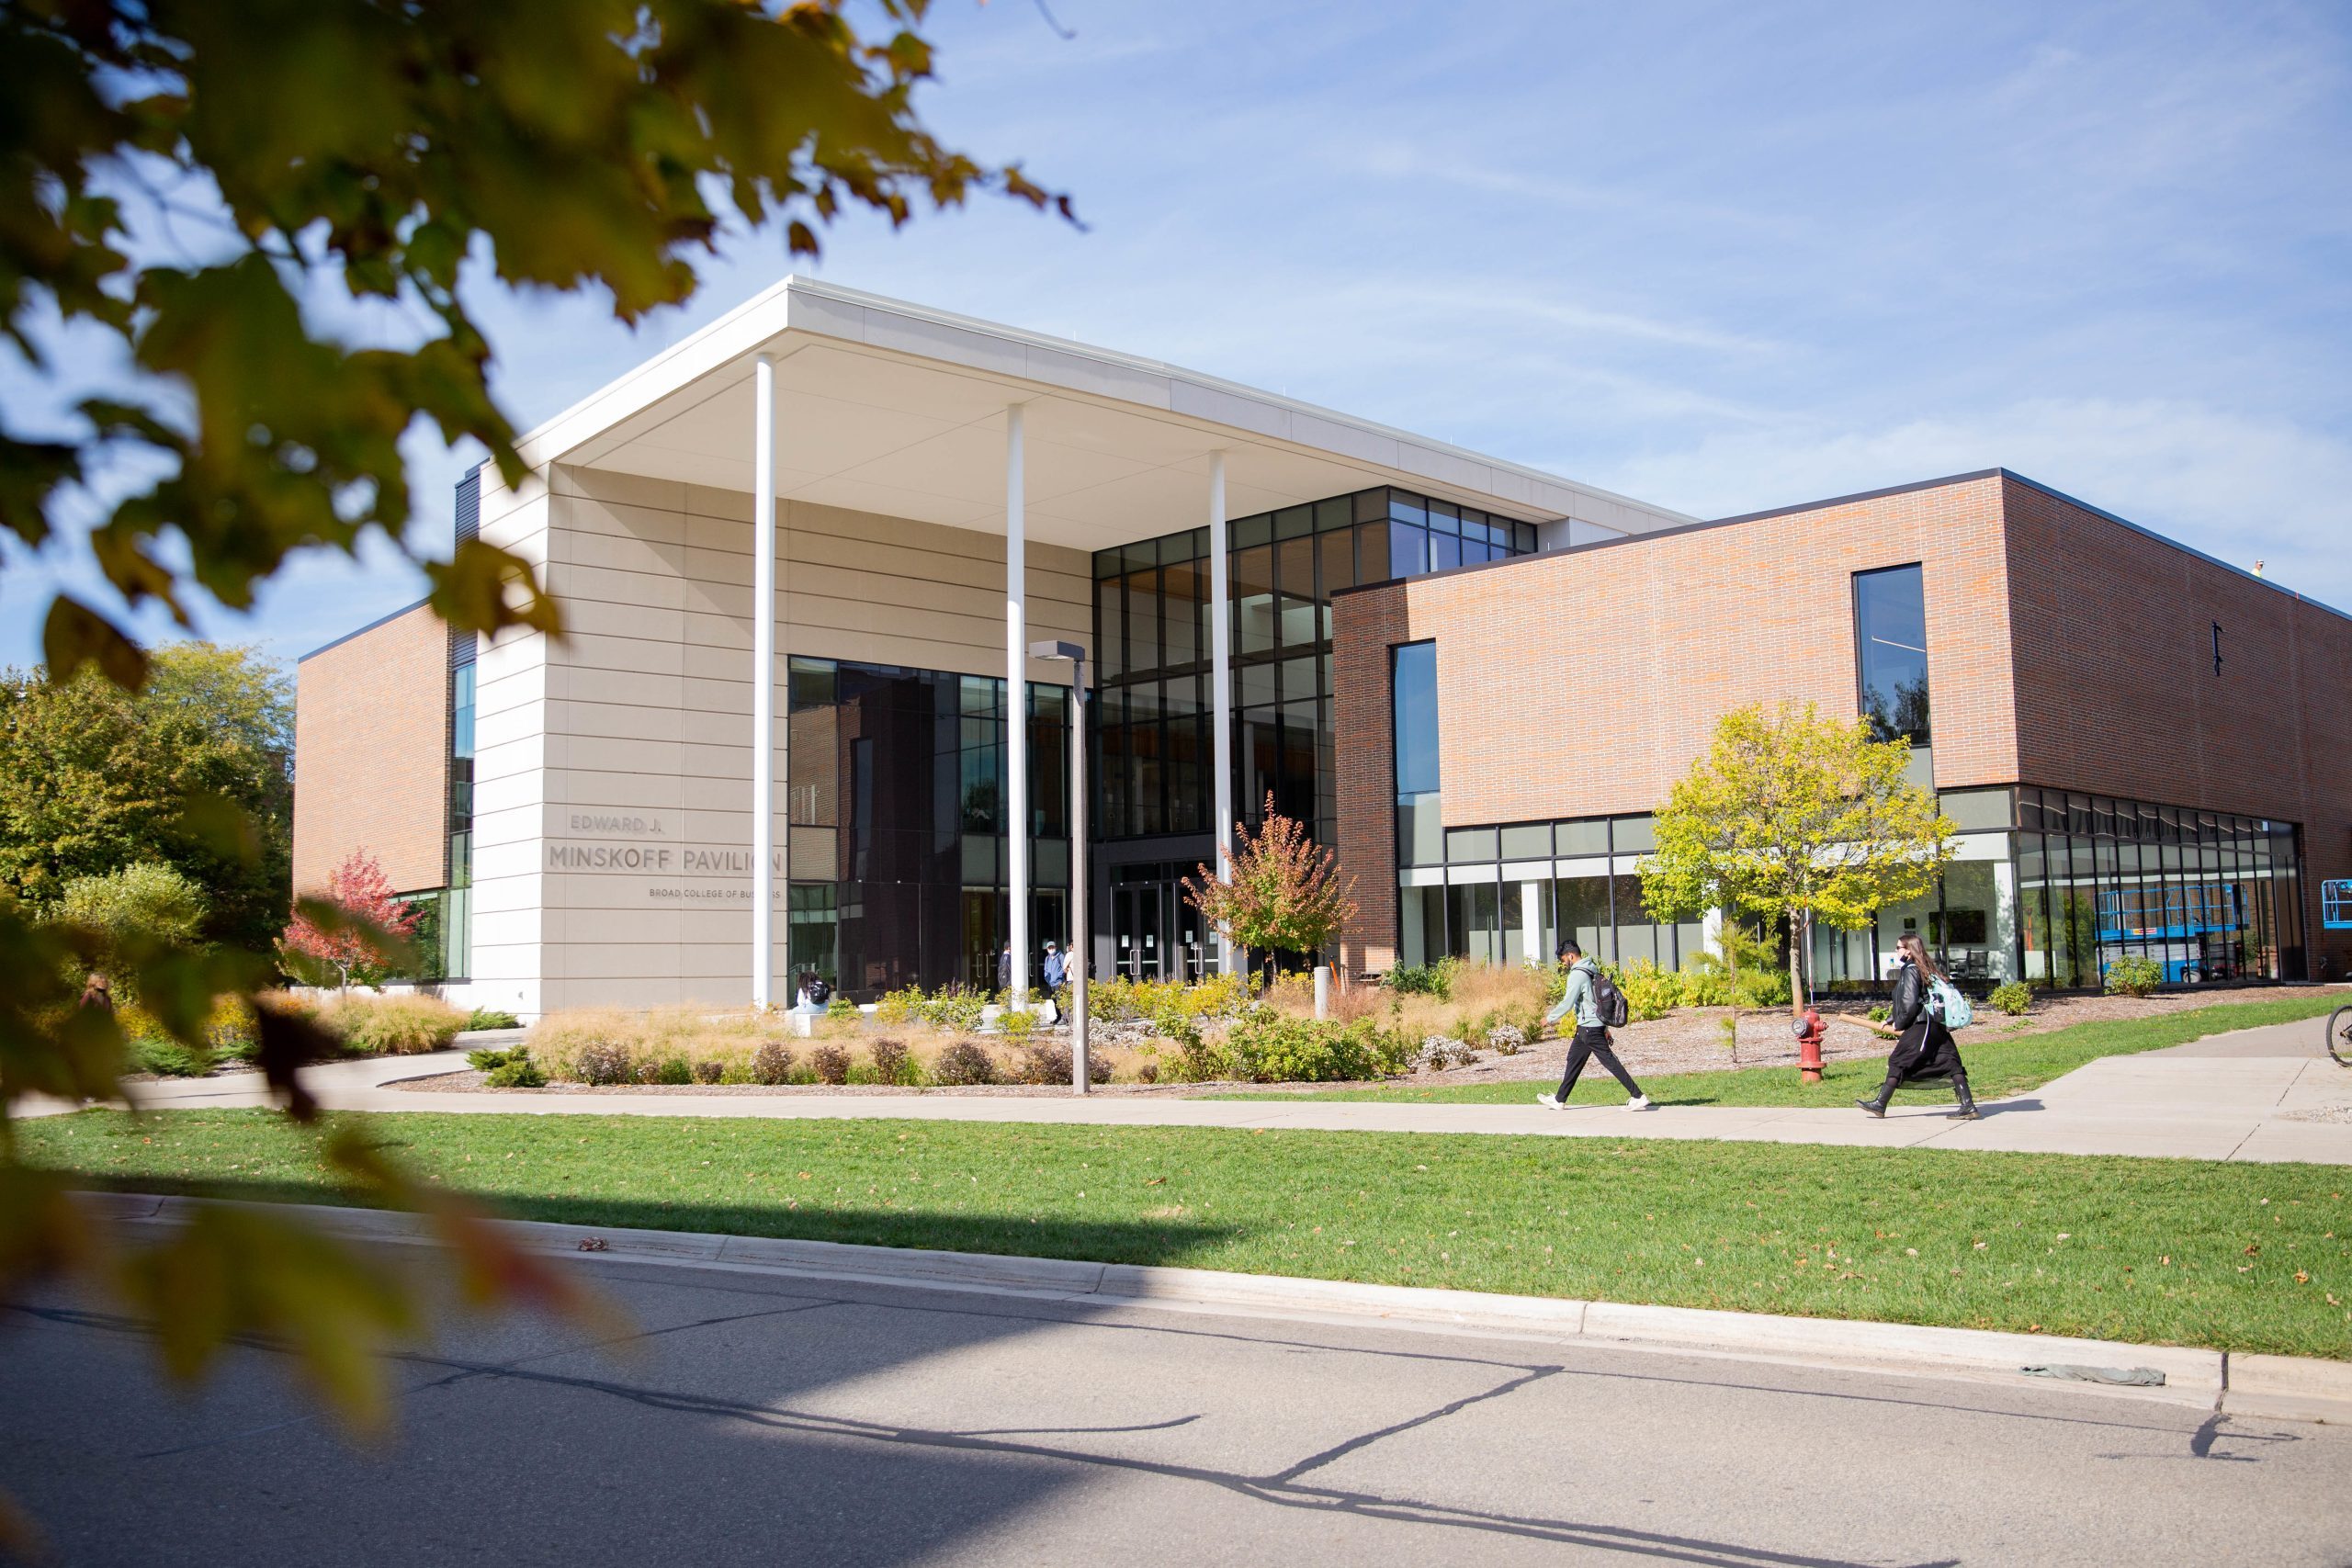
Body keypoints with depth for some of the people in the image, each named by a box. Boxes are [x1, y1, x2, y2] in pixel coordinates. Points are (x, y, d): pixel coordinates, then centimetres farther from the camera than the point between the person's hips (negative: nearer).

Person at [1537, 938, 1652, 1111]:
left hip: (1588, 1027, -10)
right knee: (1574, 1060, 16)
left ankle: (1638, 1097, -7)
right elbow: (1600, 999, 17)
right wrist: (1605, 1028, 21)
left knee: (1609, 1061, -7)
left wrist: (1550, 1018, -3)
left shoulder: (1577, 975, -17)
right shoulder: (1592, 970, 13)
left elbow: (1567, 1003, -18)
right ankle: (1559, 1100, 24)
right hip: (1597, 1024, 10)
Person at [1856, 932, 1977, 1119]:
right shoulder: (1926, 968, 20)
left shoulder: (1910, 970, -9)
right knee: (1951, 1064, 5)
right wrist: (1890, 1020, 27)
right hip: (1938, 1026, 9)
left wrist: (1899, 1024, -3)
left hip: (1921, 1026, -9)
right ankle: (1968, 1106, -1)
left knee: (1898, 1063, -2)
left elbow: (1909, 1003, -17)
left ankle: (1880, 1105, 1)